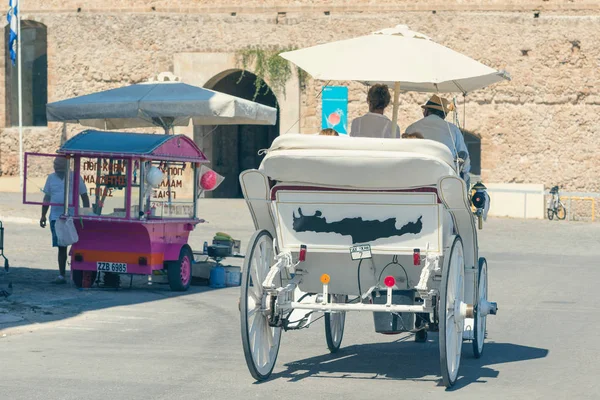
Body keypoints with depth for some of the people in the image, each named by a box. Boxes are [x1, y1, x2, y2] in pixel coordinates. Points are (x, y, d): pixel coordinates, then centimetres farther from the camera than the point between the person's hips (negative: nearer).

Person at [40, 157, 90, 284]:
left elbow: (84, 196, 4)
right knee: (61, 247, 6)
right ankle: (61, 275, 9)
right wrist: (43, 215, 13)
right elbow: (47, 198, 16)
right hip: (56, 218, 3)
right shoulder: (51, 178, 10)